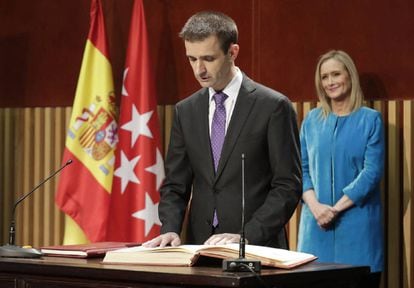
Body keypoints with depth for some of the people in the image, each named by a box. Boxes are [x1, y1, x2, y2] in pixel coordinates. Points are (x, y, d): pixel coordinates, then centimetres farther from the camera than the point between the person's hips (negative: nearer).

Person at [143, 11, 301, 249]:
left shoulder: (273, 106, -3)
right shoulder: (186, 111, 11)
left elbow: (288, 186, -6)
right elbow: (175, 184, 12)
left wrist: (246, 236, -15)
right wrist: (170, 229, -5)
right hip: (200, 247, 3)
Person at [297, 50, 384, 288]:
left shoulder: (370, 119, 0)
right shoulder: (312, 120, 10)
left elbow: (372, 171, -7)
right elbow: (302, 168, 8)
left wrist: (336, 209, -13)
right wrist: (315, 206, -9)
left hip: (357, 222, -3)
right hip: (317, 222, 3)